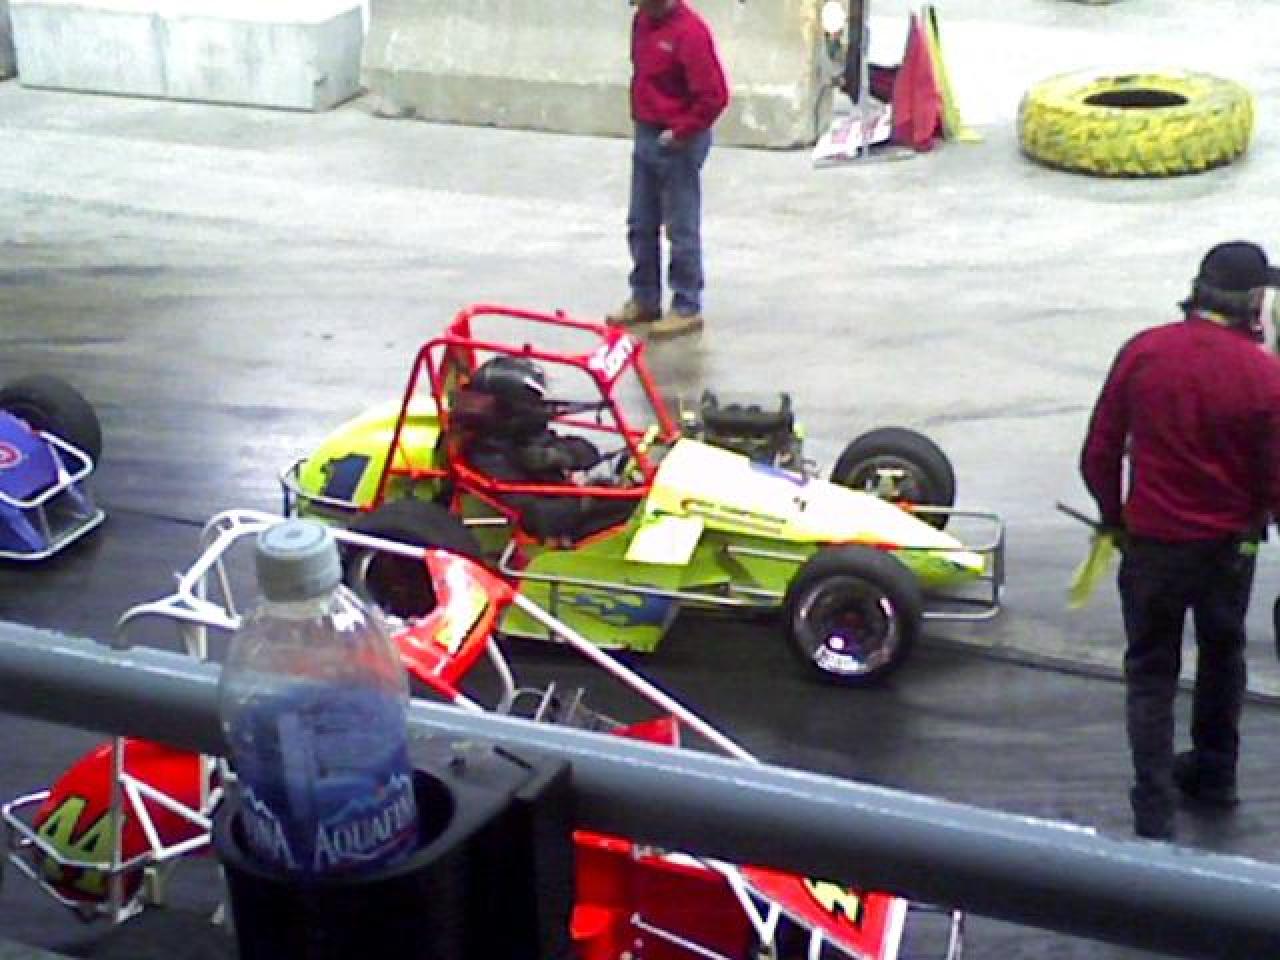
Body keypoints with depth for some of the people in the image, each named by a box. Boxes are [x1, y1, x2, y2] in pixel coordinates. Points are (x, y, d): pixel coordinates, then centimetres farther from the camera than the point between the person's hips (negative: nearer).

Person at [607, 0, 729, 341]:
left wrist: (680, 130, -16)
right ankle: (644, 299, 26)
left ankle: (687, 308, 9)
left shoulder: (690, 31, -21)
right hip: (645, 136, 9)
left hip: (678, 143, -9)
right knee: (641, 225, 15)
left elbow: (715, 95, -23)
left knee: (682, 229, 0)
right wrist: (641, 121, 12)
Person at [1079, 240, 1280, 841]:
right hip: (1230, 544, 0)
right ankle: (1214, 775, 39)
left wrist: (1114, 517, 11)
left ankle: (1154, 809, 4)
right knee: (1222, 656, 24)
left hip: (1152, 543, 0)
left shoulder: (1143, 352, -11)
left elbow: (1099, 455, -6)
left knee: (1150, 671, 10)